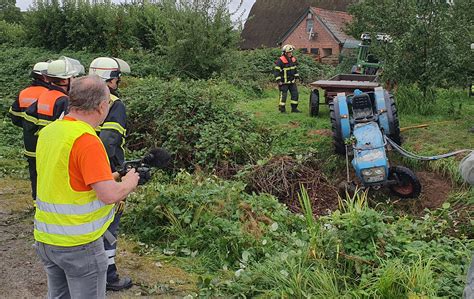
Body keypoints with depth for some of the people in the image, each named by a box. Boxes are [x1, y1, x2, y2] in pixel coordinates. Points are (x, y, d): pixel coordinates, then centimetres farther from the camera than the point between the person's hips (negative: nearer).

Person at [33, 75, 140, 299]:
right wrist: (129, 183, -4)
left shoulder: (47, 131, 3)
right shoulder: (86, 140, -22)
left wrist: (109, 178, 14)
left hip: (45, 237, 8)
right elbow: (109, 195, -25)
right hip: (78, 243, -8)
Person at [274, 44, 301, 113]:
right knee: (283, 95, -2)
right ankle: (282, 109, 8)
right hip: (284, 82, -7)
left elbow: (295, 69, 20)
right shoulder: (280, 61, -17)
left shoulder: (293, 59, 6)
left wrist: (296, 77, 17)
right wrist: (278, 81, -18)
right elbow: (276, 71, -16)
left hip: (292, 81, 7)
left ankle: (294, 108, 15)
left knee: (295, 94, 6)